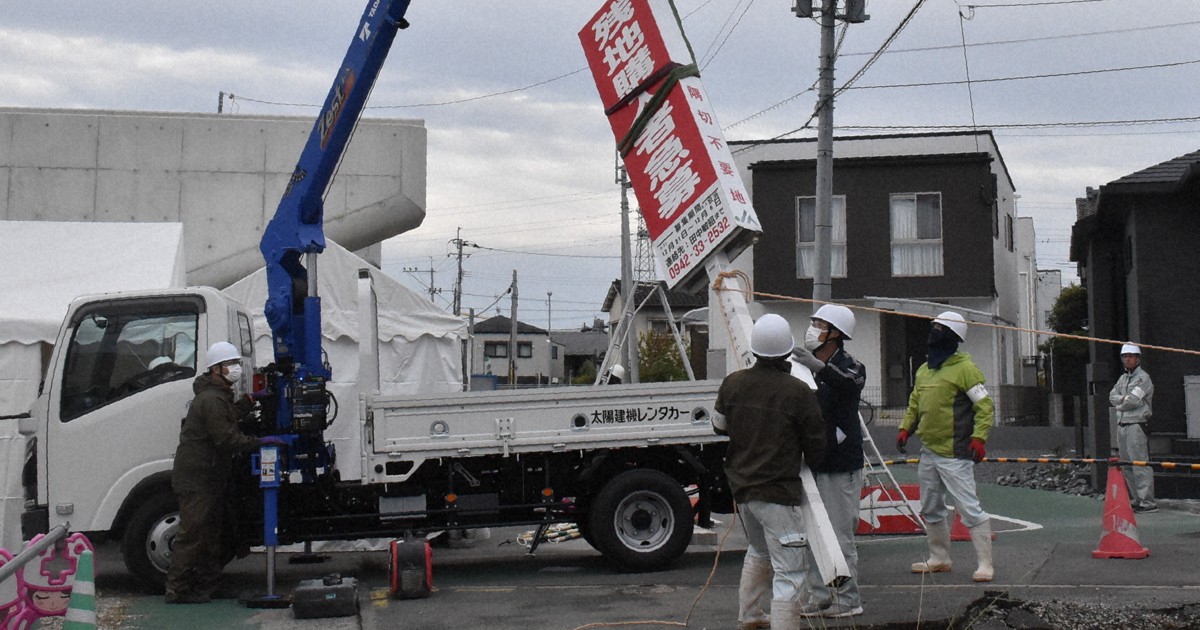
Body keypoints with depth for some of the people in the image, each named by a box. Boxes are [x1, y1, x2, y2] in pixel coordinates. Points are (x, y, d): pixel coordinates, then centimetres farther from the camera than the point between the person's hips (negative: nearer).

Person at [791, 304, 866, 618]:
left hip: (841, 466, -8)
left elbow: (850, 382, -35)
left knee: (840, 536, -3)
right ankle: (818, 597, 21)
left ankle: (848, 600, 8)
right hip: (810, 464, 8)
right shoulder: (803, 364, 11)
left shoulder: (850, 366, -10)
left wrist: (819, 368, -52)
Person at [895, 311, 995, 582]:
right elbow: (915, 403, 25)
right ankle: (939, 558, 28)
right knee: (931, 509, 16)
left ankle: (985, 564, -4)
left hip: (954, 453, -9)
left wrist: (979, 437, -18)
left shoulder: (964, 368, -10)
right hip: (928, 452, 9)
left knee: (969, 508, -9)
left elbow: (984, 405, -10)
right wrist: (905, 428, 12)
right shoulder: (924, 370, 14)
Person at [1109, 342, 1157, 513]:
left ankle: (1148, 502, -11)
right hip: (1121, 425, 8)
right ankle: (1136, 499, 16)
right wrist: (1124, 399, -8)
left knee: (1140, 464, -11)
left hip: (1137, 425, -8)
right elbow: (1112, 397, 9)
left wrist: (1120, 404, 1)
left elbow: (1134, 400, -15)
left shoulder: (1143, 378, -6)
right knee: (1127, 466, 10)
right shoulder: (1122, 378, 20)